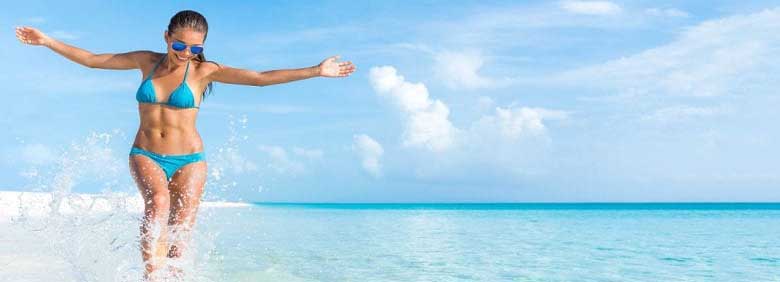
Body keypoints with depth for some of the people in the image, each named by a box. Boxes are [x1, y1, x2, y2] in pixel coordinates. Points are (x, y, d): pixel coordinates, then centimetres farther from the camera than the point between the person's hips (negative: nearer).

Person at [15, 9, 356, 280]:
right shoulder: (147, 61, 4)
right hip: (145, 155, 1)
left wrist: (316, 71, -18)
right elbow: (91, 59, 13)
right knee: (158, 202, -32)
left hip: (188, 160, -1)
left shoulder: (204, 70, -5)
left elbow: (260, 77, -12)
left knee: (177, 243, -4)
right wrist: (47, 41, 10)